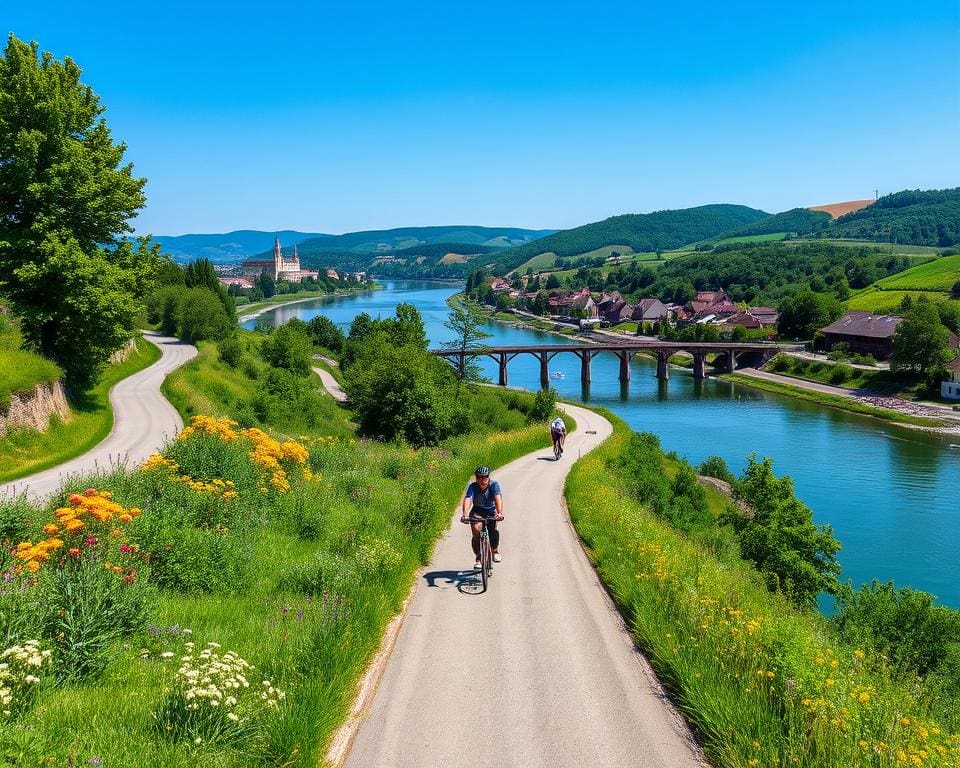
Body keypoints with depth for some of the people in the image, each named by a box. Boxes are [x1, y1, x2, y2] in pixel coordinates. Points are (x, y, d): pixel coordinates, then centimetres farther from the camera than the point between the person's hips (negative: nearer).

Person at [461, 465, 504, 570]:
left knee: (493, 530, -25)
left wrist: (499, 513, -52)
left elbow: (498, 498, -35)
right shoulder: (473, 487, -20)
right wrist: (465, 514, -53)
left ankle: (495, 550, 4)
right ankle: (478, 558, -10)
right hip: (477, 511, 0)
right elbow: (468, 499, -35)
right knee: (476, 529, -24)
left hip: (491, 511, 0)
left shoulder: (494, 485, -21)